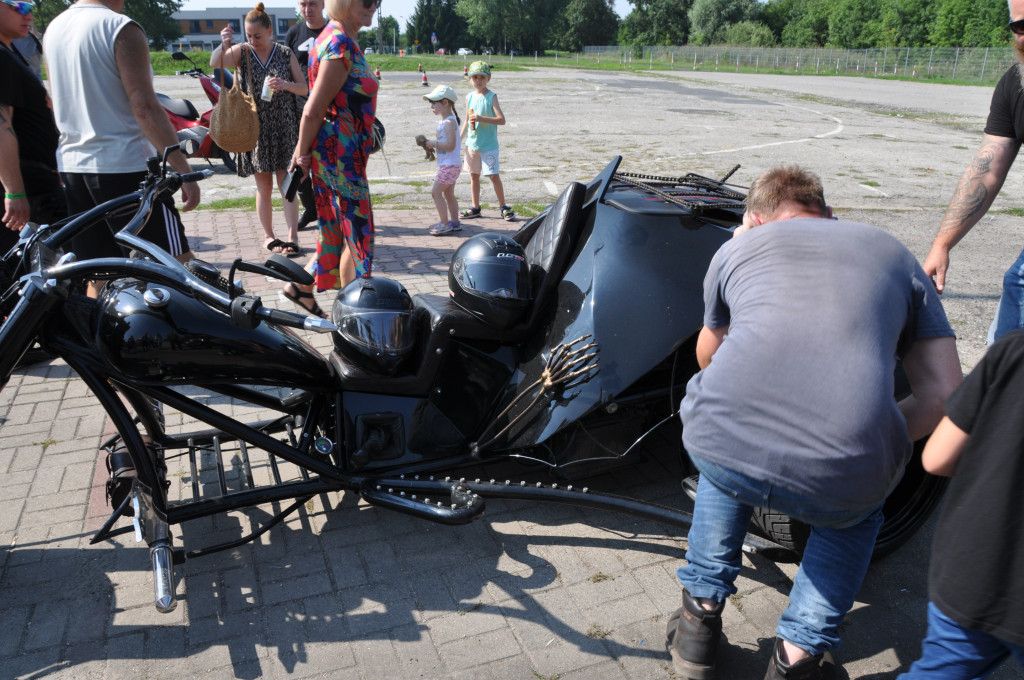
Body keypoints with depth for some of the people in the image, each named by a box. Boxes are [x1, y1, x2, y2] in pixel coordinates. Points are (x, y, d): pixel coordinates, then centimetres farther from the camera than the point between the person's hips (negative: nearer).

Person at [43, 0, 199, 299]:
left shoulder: (53, 29, 13)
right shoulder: (120, 28, -11)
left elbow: (60, 105, 20)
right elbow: (145, 108, -19)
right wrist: (183, 170, -18)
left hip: (72, 168, 8)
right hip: (125, 167, -8)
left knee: (99, 278, 13)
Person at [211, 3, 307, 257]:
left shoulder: (285, 53, 2)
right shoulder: (242, 52, 1)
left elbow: (304, 88, 2)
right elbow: (215, 63, -16)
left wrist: (284, 84, -17)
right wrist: (224, 45, -35)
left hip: (283, 127, 0)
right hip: (254, 128, 1)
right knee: (264, 186, 7)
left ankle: (292, 236, -2)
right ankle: (268, 236, 16)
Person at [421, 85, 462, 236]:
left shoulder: (449, 122, -17)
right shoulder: (445, 121, 14)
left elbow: (451, 145, -25)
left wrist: (434, 143, -18)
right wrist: (433, 145, 8)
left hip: (449, 165, -10)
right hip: (448, 164, 10)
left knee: (436, 192, -9)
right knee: (448, 194, 15)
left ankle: (444, 223, -5)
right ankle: (455, 222, 22)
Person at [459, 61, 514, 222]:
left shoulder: (492, 96, -8)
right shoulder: (469, 97, 6)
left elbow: (502, 120, -19)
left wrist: (481, 118, -27)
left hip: (489, 145, -5)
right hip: (472, 143, 5)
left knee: (494, 176, -5)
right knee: (474, 175, 10)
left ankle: (503, 207, 8)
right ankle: (475, 208, 20)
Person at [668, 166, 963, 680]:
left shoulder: (738, 246, 23)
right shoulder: (894, 254, 24)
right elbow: (945, 397, 16)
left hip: (719, 449, 1)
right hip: (837, 482, 0)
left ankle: (701, 610, 36)